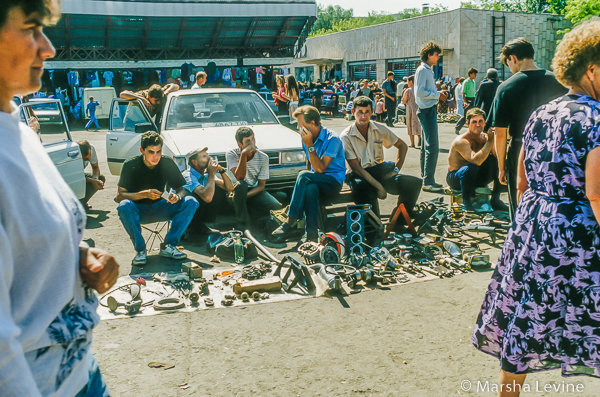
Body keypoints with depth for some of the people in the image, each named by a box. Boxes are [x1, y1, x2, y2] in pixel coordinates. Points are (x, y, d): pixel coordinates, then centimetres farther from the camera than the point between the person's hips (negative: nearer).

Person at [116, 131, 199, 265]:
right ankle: (140, 249, -23)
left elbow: (181, 189, -1)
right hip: (139, 211, -2)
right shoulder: (131, 165, -12)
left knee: (191, 202, -21)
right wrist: (144, 194, -30)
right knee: (124, 206, -37)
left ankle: (168, 246, -21)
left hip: (160, 209, 3)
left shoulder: (167, 163, -6)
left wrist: (177, 197, -26)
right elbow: (119, 196, -15)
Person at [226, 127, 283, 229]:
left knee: (277, 207, -25)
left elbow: (261, 185, -7)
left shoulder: (263, 158, -8)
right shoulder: (231, 154, -13)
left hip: (254, 191, 2)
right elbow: (239, 177, -27)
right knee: (241, 185, -39)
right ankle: (242, 221, -19)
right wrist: (244, 154, -34)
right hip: (236, 191, -1)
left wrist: (245, 195, -24)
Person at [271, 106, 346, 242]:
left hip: (334, 181, -5)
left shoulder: (332, 139, -15)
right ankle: (312, 235, -38)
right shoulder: (307, 138, 7)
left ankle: (289, 222, -29)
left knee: (303, 176, -31)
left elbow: (319, 169, -21)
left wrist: (310, 145, -23)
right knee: (311, 188, -34)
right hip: (316, 182, 5)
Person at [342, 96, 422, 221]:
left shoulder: (380, 129, 5)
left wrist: (396, 169, 4)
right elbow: (356, 168, -12)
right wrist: (378, 186, -20)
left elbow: (403, 146, 18)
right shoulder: (346, 137, -6)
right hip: (359, 174, -4)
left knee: (414, 183, -20)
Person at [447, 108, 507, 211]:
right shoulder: (461, 141, -25)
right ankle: (466, 202, -18)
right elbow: (476, 160, -40)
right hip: (456, 178, -7)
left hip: (475, 177, 7)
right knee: (470, 168, -38)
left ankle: (495, 199, 3)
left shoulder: (484, 137, -4)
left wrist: (495, 139, -29)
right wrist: (489, 141, -35)